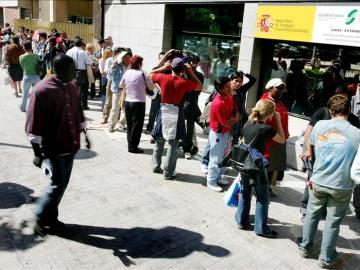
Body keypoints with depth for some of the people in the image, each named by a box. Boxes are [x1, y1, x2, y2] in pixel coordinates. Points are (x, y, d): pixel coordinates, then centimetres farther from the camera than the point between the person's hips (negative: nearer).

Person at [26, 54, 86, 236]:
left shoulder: (72, 86, 4)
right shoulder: (41, 90, -18)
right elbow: (33, 125, -16)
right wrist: (37, 152, -14)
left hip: (70, 144, 7)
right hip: (54, 147, -7)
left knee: (62, 184, 14)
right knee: (58, 185, -2)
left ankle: (51, 218, 32)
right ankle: (40, 219, 21)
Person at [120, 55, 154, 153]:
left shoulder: (127, 73, 3)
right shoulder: (142, 74, -13)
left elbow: (121, 85, 16)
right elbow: (151, 87, -6)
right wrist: (149, 79, 9)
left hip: (127, 102, 6)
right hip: (139, 103, -6)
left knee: (129, 124, 15)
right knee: (137, 125, 2)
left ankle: (130, 144, 21)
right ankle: (133, 146, 4)